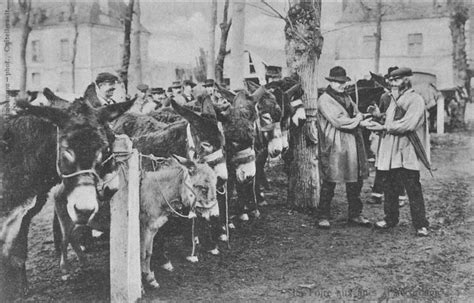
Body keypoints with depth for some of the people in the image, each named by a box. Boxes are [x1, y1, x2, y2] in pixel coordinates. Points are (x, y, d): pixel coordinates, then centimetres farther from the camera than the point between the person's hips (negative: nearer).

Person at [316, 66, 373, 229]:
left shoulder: (347, 97, 19)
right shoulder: (324, 100, -7)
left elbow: (357, 115, 14)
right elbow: (338, 121, -17)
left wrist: (359, 119, -10)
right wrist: (358, 121, -8)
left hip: (353, 145, 8)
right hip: (333, 147, -7)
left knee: (355, 181, 11)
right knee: (329, 183, -2)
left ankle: (355, 214, 23)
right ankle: (323, 217, 8)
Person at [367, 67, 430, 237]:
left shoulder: (416, 100, -9)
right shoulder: (394, 99, 18)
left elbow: (407, 124, -20)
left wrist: (384, 127, -17)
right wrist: (379, 118, 2)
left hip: (407, 154, -8)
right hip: (391, 152, 8)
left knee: (413, 190, -5)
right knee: (390, 188, 13)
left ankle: (420, 225, 2)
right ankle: (390, 219, 25)